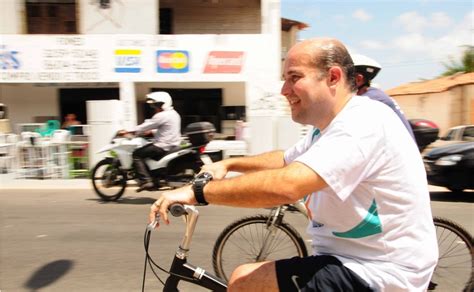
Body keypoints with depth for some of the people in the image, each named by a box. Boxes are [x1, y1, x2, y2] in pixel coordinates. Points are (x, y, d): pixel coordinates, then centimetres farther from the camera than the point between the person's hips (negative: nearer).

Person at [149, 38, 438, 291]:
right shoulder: (331, 128, 9)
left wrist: (198, 191, -26)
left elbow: (285, 185, -35)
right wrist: (228, 164, 10)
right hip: (356, 260, 9)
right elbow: (284, 160, 21)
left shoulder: (363, 122, -23)